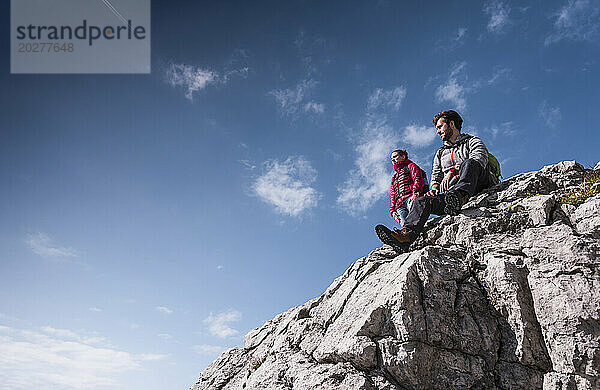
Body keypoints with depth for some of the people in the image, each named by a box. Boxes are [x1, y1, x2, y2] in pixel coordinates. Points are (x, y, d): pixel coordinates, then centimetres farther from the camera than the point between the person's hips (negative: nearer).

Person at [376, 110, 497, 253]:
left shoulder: (472, 142, 16)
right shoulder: (440, 153, 33)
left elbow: (479, 159, -7)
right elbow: (436, 176, 24)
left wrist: (452, 171, -21)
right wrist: (434, 188, -2)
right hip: (450, 191, 4)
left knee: (469, 163, -33)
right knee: (421, 202, -22)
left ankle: (460, 197, -59)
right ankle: (407, 235, -47)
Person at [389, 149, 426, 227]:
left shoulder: (410, 166, 24)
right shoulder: (394, 178, 40)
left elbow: (418, 179, 4)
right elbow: (392, 196, 31)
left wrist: (415, 192, -15)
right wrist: (392, 210, 12)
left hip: (411, 197, -4)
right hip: (400, 205, 4)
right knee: (404, 224, -27)